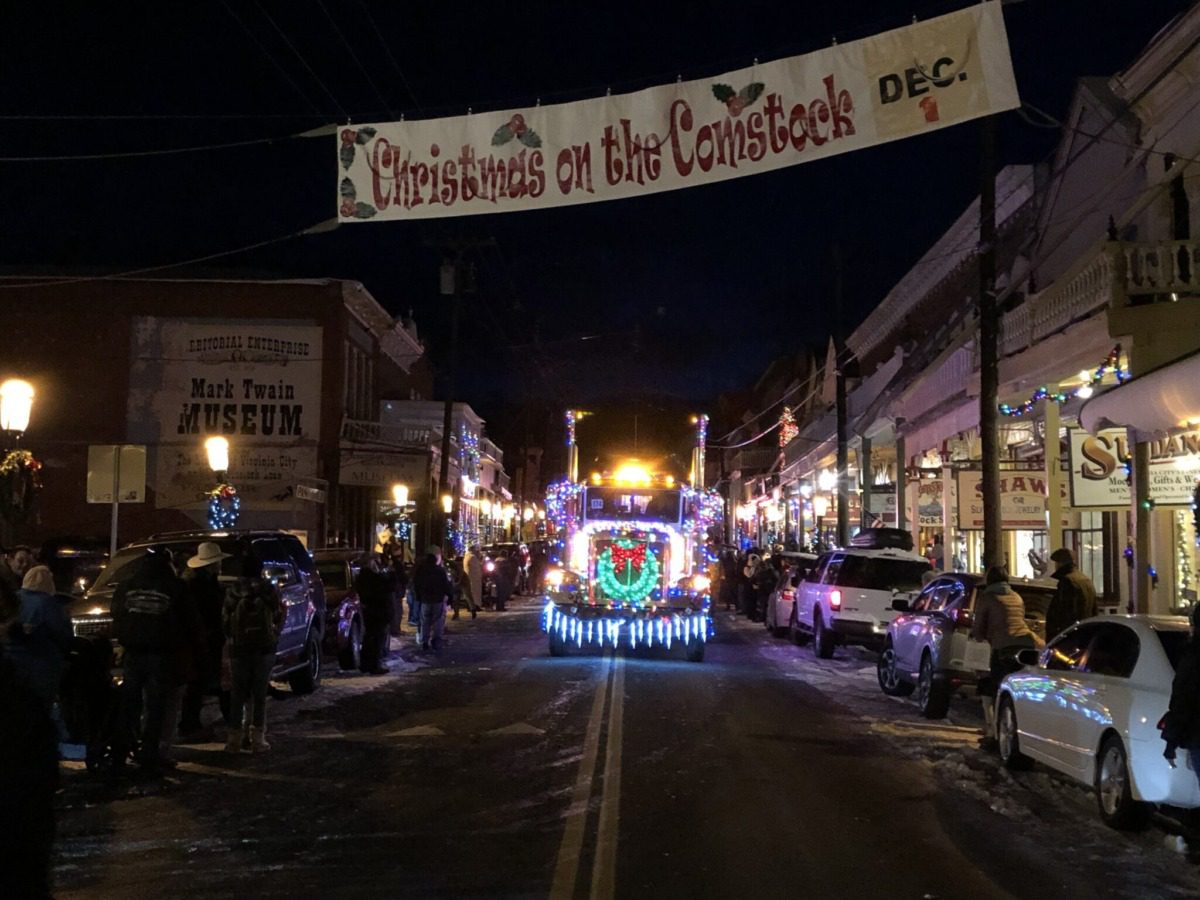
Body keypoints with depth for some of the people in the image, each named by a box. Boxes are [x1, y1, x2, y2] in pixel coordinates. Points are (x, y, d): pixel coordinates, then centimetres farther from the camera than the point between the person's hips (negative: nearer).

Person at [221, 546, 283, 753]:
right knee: (260, 693, 5)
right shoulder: (269, 590, -3)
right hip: (265, 648, 0)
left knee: (238, 693, 8)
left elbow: (225, 620, -3)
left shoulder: (234, 591, -5)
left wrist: (231, 638, 14)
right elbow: (279, 617, 0)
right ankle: (257, 737, 4)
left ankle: (235, 737, 7)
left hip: (240, 648, 0)